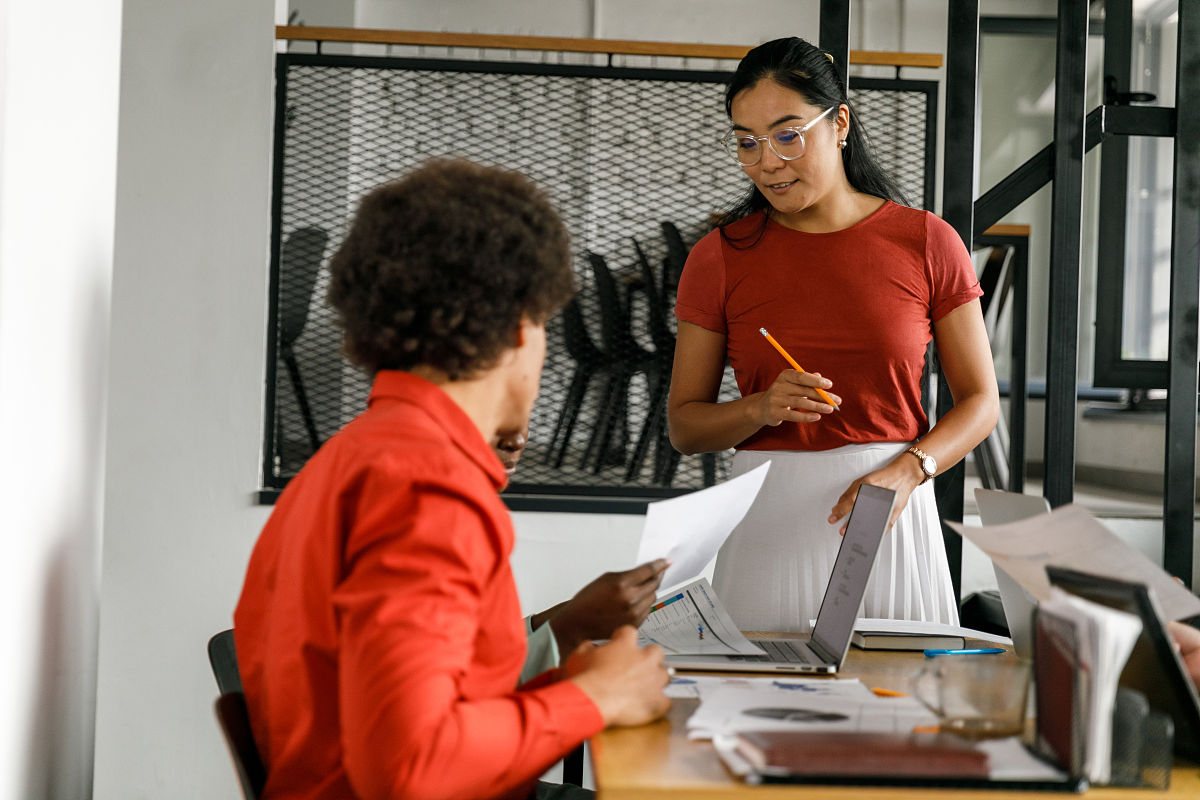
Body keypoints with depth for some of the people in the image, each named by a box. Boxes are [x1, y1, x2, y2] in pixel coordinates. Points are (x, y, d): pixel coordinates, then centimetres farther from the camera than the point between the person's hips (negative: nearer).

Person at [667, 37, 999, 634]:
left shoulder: (926, 242, 0)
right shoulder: (719, 257, 1)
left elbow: (980, 400, 3)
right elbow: (684, 425, 4)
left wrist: (908, 469, -14)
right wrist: (763, 409, -15)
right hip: (768, 519, 0)